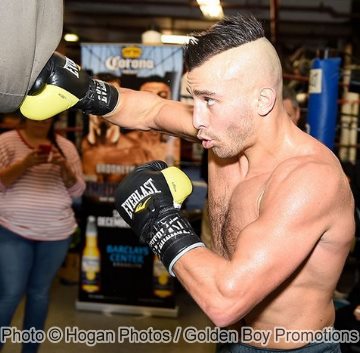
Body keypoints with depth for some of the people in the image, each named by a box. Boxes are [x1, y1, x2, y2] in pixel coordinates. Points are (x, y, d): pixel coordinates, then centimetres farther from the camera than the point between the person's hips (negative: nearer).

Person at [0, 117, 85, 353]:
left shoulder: (66, 146, 7)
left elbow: (77, 191, 5)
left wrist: (64, 167, -14)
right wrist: (25, 163, -22)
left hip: (56, 233, 3)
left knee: (39, 292, 11)